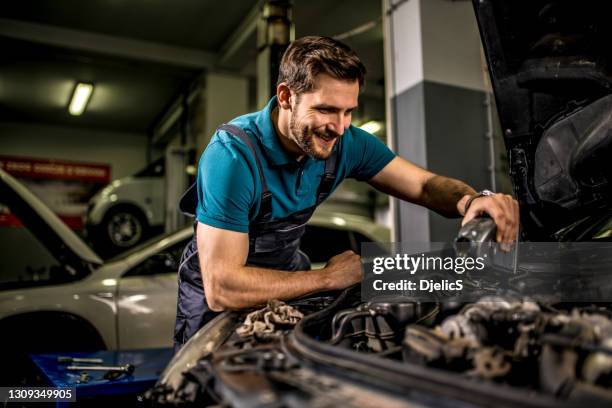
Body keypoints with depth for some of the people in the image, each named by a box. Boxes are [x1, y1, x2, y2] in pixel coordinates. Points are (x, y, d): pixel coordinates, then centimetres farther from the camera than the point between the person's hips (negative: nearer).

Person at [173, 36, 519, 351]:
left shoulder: (346, 142, -14)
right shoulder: (233, 154, -33)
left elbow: (427, 184, -12)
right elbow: (221, 289, -36)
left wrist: (474, 200, -36)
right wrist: (328, 278, -30)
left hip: (288, 280, 4)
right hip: (218, 304, -4)